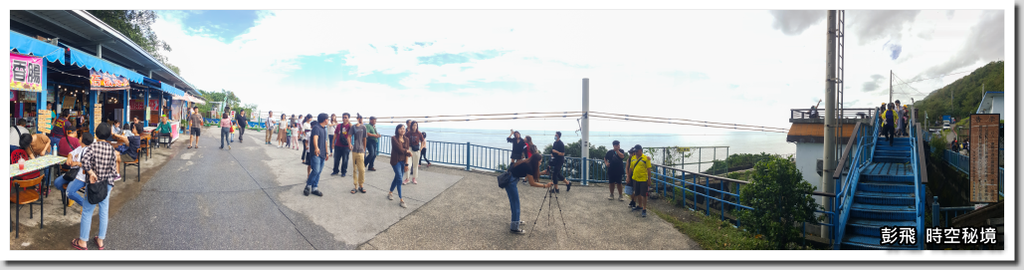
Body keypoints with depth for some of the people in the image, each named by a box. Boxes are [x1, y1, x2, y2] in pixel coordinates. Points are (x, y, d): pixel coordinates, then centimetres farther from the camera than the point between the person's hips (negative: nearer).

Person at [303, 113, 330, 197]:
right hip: (315, 153, -8)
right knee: (316, 170, -15)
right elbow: (315, 138, -27)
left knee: (319, 172, 7)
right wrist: (316, 148, -44)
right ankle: (308, 186, 0)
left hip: (322, 154, 8)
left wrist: (326, 153, 27)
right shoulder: (316, 127, -9)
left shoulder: (324, 130, 19)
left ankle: (314, 188, 12)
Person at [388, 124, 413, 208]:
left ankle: (390, 193, 37)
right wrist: (408, 151, -2)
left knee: (397, 178, 15)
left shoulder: (406, 139, 6)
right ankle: (401, 200, -8)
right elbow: (400, 149, -17)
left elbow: (407, 152, 4)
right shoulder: (394, 138, -11)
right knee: (399, 179, -10)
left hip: (403, 161, 6)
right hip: (396, 161, -6)